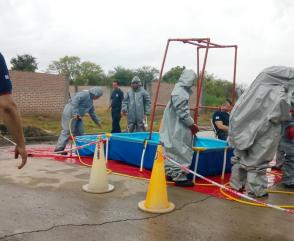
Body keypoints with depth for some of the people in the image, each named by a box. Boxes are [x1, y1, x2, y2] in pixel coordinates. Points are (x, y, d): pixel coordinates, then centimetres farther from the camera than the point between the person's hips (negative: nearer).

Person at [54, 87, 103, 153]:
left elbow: (92, 113, 30)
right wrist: (75, 113, -30)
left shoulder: (90, 101, 20)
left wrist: (97, 122, 32)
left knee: (80, 132, 9)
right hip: (70, 113, -10)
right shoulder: (85, 94, -11)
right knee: (67, 130, -12)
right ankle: (59, 148, -11)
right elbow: (75, 100, -25)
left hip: (78, 116, 10)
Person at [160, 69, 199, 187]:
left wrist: (191, 123, 13)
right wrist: (192, 124, -9)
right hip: (178, 129, -10)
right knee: (181, 152, -4)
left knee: (174, 151, 15)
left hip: (175, 128, 10)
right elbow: (183, 113, -20)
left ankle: (171, 173, 23)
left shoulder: (181, 91, 12)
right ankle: (179, 177, 3)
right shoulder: (180, 93, -19)